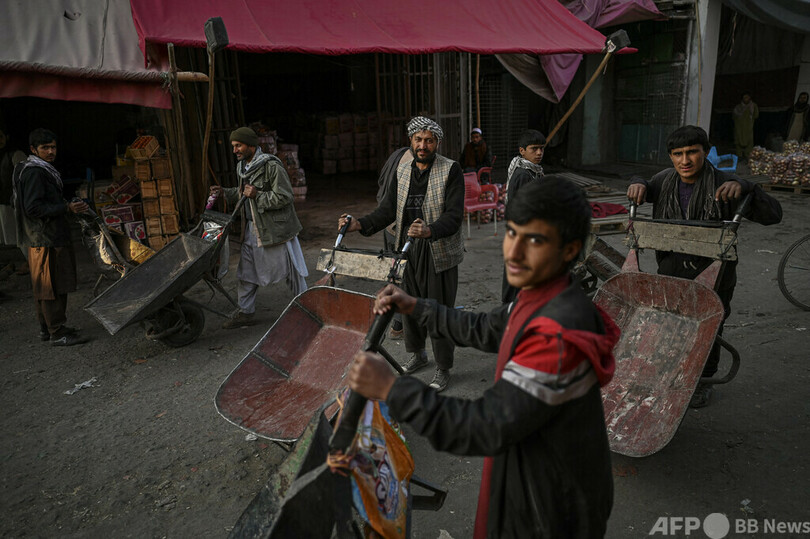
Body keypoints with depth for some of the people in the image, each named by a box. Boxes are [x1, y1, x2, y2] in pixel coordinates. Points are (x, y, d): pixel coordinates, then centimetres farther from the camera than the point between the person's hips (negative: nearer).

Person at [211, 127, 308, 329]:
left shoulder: (271, 166, -17)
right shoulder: (242, 166, 11)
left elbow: (285, 197, -19)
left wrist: (258, 196, -21)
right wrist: (225, 192, 13)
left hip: (276, 227, -8)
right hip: (252, 228, 8)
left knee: (291, 271, 4)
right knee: (246, 271, 11)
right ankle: (245, 312, 23)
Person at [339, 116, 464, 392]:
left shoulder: (451, 170, -9)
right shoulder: (403, 170, 8)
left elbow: (454, 215, -18)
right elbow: (389, 207, 7)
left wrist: (429, 230, -37)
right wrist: (361, 224, -8)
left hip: (439, 252, -5)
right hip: (408, 248, 5)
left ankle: (443, 368, 22)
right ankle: (417, 354, 41)